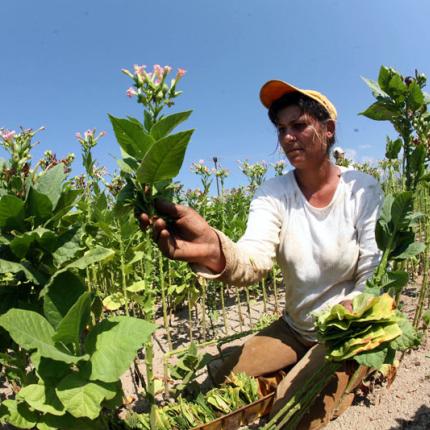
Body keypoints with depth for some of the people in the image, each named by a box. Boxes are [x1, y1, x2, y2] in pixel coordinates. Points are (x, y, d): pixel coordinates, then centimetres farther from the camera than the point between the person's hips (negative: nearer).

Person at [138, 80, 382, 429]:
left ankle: (345, 383, 15)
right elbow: (254, 259, -32)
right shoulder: (273, 194, -13)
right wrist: (214, 252, -54)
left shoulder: (363, 190, -16)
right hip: (296, 326, 4)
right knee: (224, 378, 1)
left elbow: (374, 271, -12)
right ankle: (311, 379, 20)